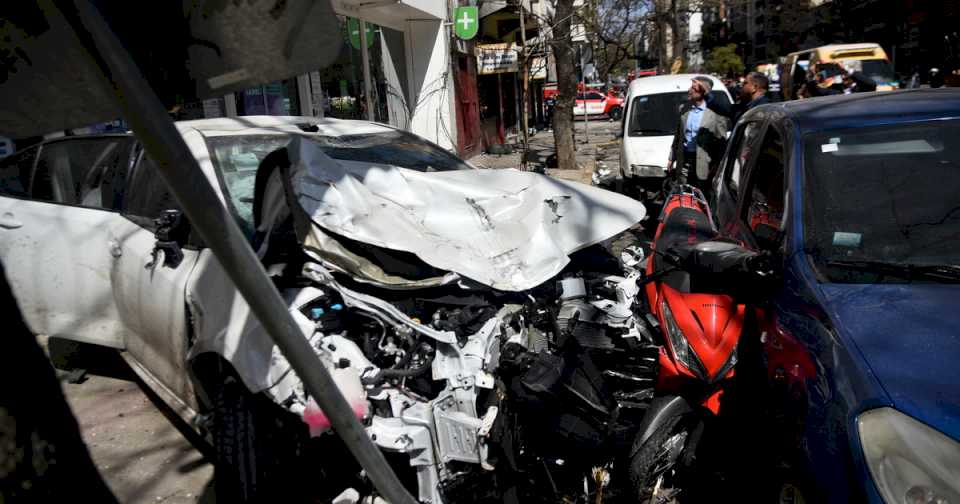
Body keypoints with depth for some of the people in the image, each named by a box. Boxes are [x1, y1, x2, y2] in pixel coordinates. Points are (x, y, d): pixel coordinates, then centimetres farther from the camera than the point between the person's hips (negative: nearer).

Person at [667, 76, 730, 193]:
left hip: (703, 163, -4)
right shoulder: (684, 108, 7)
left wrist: (717, 166, -10)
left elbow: (722, 141, -8)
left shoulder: (715, 112, -10)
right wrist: (672, 158, 15)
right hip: (684, 160, 5)